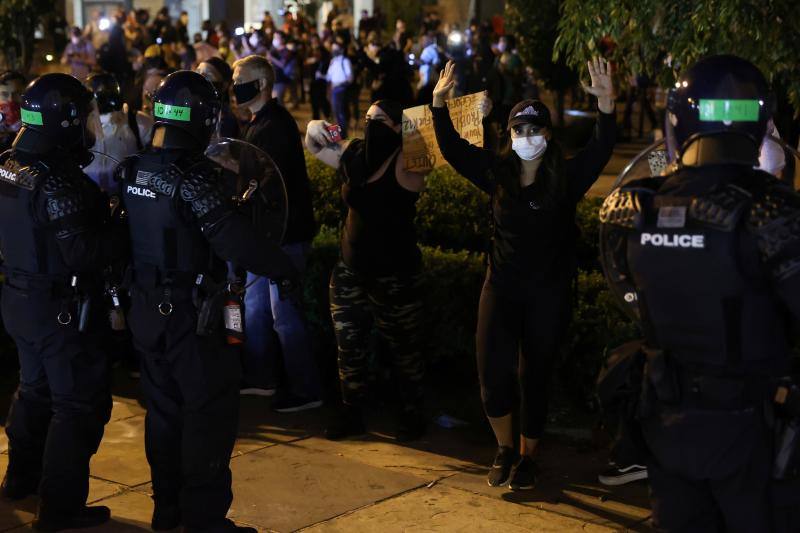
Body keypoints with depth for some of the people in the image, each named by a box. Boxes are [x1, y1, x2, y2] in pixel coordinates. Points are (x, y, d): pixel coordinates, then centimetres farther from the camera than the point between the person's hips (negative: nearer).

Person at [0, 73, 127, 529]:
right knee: (79, 404, 2)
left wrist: (100, 214, 12)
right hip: (61, 309, -9)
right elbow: (82, 253, -29)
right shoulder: (58, 182, -25)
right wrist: (123, 231, -16)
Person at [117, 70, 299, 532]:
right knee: (210, 411, 1)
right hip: (189, 315, -8)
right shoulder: (193, 179, -22)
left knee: (164, 407, 18)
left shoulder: (132, 172, 1)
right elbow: (238, 242, -27)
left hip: (146, 310, 8)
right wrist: (285, 268, -15)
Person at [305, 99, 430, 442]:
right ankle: (351, 414, 26)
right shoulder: (353, 154, 3)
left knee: (403, 349, 8)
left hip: (394, 275, -6)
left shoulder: (405, 163, -15)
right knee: (349, 344, 12)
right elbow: (315, 144, 16)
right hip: (351, 269, 6)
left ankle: (412, 415, 24)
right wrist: (316, 132, -5)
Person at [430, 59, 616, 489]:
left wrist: (606, 104, -32)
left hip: (548, 296, -1)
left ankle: (527, 456, 28)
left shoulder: (565, 178, -5)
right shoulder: (498, 173, 2)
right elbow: (453, 149, -1)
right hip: (501, 288, 1)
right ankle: (504, 448, 18)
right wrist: (439, 103, -14)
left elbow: (602, 150, -17)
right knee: (493, 375, -8)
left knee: (534, 378, 8)